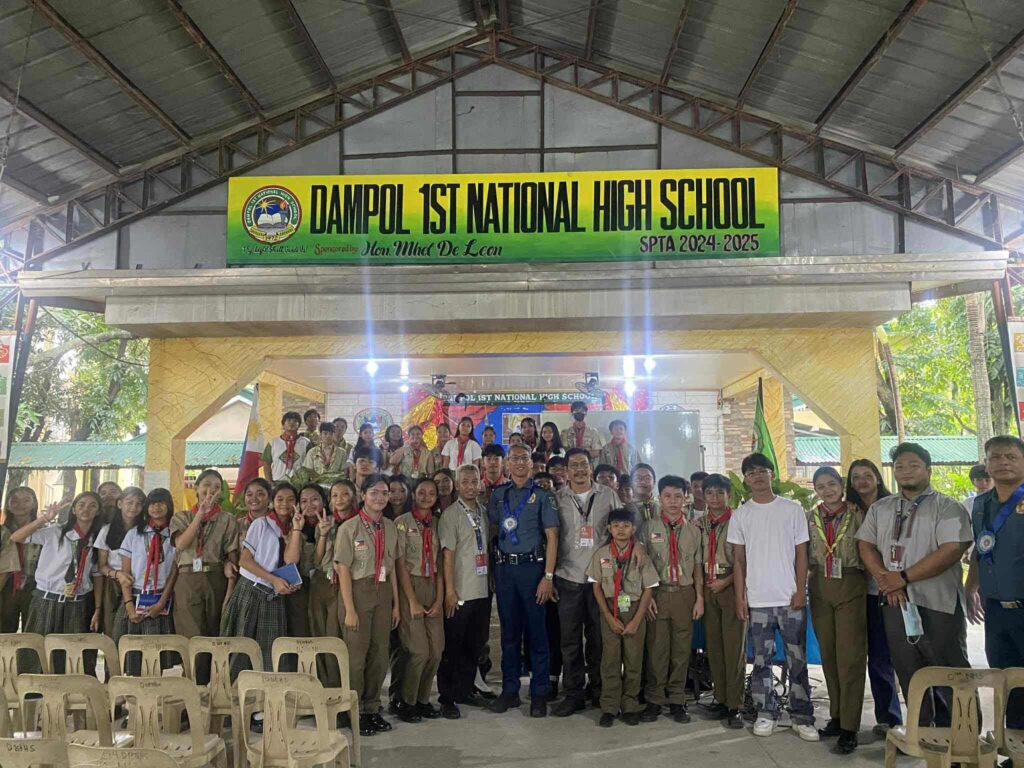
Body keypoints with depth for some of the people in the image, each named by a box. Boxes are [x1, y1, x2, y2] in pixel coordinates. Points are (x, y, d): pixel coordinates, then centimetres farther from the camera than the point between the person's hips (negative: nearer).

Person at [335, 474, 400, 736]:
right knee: (356, 655, 2)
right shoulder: (349, 527, -9)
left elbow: (392, 567, 11)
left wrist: (396, 604, 8)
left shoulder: (390, 527, 7)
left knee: (380, 654, 11)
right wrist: (349, 609, -14)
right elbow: (343, 569, -10)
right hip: (358, 591, -5)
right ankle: (355, 712, 18)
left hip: (383, 592, 5)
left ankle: (372, 708, 26)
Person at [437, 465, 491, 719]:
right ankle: (447, 698, 13)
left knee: (475, 644, 14)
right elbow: (448, 554, -11)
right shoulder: (450, 514, -7)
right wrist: (450, 590, -15)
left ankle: (465, 690, 28)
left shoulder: (484, 512, 10)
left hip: (482, 590, 6)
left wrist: (492, 581, 11)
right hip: (460, 592, -6)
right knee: (452, 646, 3)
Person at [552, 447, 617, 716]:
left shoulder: (608, 495, 5)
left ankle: (597, 689, 25)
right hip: (568, 577, 0)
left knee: (598, 637, 8)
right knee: (570, 640, 3)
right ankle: (573, 694, 14)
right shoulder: (557, 498, 4)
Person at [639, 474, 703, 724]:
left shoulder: (693, 531, 9)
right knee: (656, 648, 0)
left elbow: (697, 567, 10)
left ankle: (677, 701, 17)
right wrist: (646, 595, -5)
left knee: (681, 649, 6)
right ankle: (654, 700, 12)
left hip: (684, 593, 2)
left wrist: (699, 598, 4)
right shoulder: (648, 528, 3)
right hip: (657, 593, -2)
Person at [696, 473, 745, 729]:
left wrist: (726, 582, -12)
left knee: (734, 647, -4)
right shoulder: (699, 524, 9)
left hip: (731, 586, -4)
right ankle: (721, 699, 16)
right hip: (708, 589, 4)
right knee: (713, 646, 7)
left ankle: (734, 706, 1)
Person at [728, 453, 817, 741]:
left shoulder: (793, 509, 3)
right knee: (761, 660, 7)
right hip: (757, 600, 1)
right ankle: (766, 713, 18)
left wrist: (800, 591, -5)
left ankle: (802, 717, 14)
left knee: (797, 660, 4)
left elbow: (801, 554, 3)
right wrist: (740, 597, 1)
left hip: (790, 598, -1)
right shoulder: (741, 515, 5)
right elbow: (738, 560, 6)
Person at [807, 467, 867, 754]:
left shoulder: (857, 514, -2)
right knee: (828, 655, 11)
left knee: (850, 657, -5)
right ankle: (836, 716, 23)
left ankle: (849, 728, 0)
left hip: (851, 589, -4)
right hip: (820, 589, 4)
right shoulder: (810, 518, 7)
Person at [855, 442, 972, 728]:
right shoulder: (880, 508, 13)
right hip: (896, 603, 5)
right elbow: (866, 545, 10)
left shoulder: (947, 507, -4)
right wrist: (885, 579, -9)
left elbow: (952, 550, -16)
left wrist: (904, 577, -16)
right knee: (908, 673, 13)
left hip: (938, 603, -5)